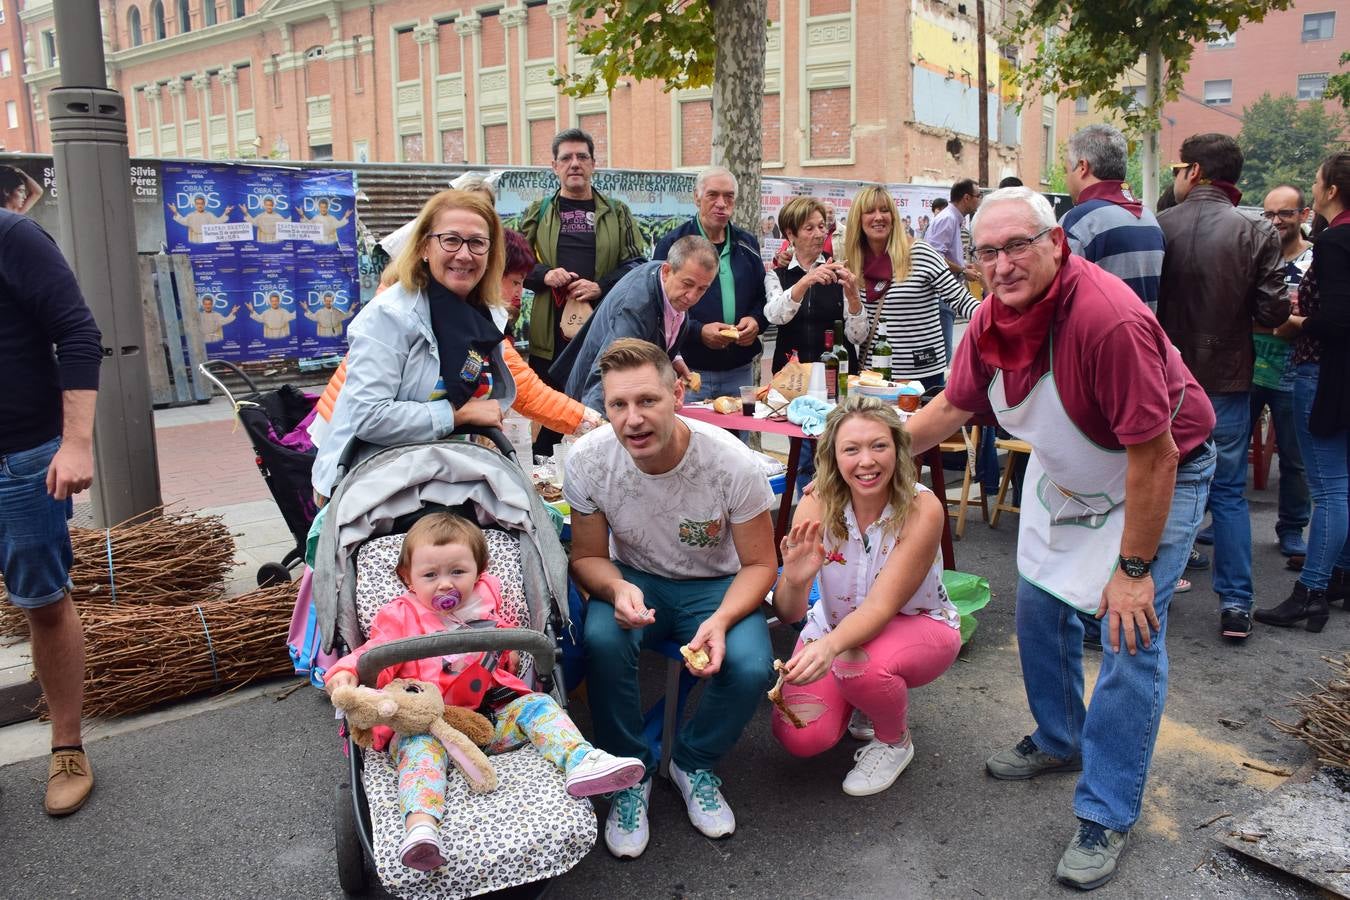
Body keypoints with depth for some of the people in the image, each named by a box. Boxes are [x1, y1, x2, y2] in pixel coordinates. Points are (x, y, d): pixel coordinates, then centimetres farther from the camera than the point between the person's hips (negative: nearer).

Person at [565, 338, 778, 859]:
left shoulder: (731, 461, -23)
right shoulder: (588, 460, -20)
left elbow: (760, 564, -11)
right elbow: (587, 557, -6)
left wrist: (720, 621, -31)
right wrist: (617, 589, -30)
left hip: (716, 586, 0)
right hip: (634, 581, 1)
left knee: (750, 668, -28)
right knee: (601, 637, -32)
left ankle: (693, 765, 5)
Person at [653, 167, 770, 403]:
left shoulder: (746, 244, 13)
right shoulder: (673, 245, -2)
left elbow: (763, 297, 20)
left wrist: (756, 321, -2)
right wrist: (698, 331, -19)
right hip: (690, 372, -4)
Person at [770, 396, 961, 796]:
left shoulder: (922, 509, -27)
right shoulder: (817, 505, -21)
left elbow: (881, 606, -32)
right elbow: (787, 614, -22)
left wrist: (829, 645, -52)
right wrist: (794, 581, -46)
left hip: (918, 627, -2)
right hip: (838, 626, 3)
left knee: (858, 664, -35)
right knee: (800, 738, -16)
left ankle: (895, 741, 0)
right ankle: (868, 699, 18)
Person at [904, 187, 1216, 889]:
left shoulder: (1109, 319, -36)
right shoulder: (993, 317, -14)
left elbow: (1155, 455, -31)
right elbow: (951, 406, 1)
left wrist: (1134, 569, -24)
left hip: (1159, 476, -7)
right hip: (1064, 471, 7)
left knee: (1131, 636, -8)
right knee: (1039, 605, 13)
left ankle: (1106, 816, 5)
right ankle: (1058, 741, 37)